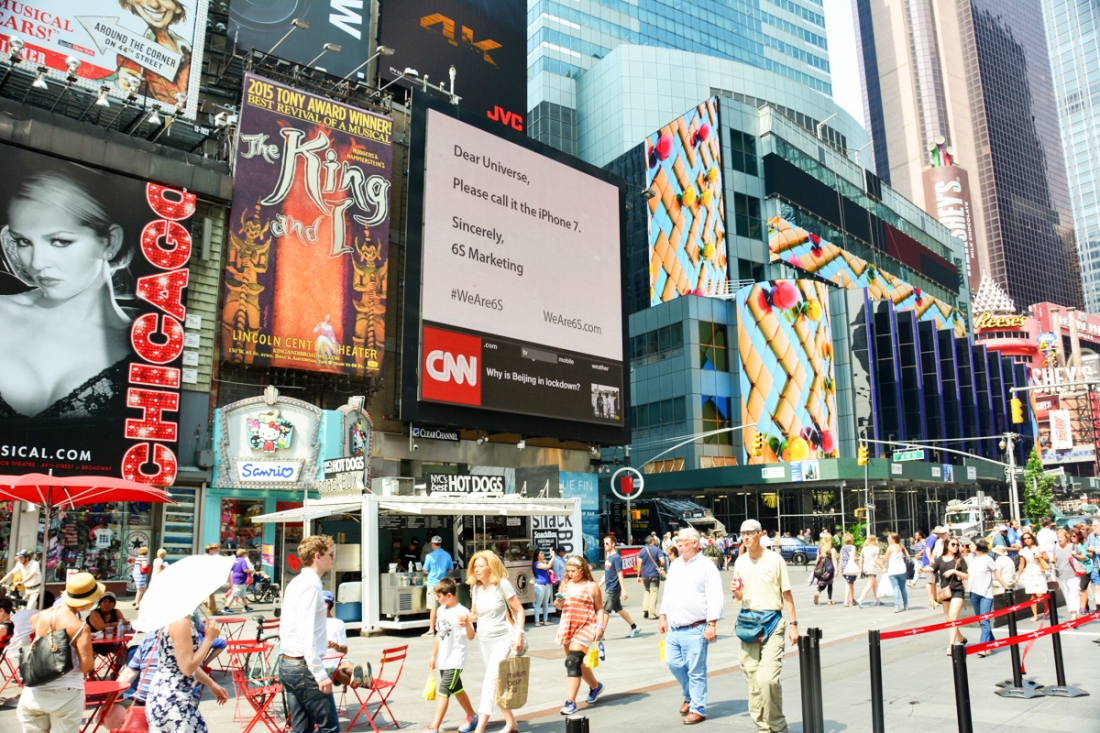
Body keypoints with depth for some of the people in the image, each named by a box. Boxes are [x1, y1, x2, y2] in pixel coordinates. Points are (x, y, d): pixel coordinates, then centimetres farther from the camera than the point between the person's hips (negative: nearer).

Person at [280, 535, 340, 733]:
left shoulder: (296, 583, 13)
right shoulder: (311, 584, -16)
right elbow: (306, 634, -22)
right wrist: (321, 674, -21)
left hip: (287, 664, 9)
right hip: (304, 667, -9)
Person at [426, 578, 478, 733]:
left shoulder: (462, 612, -18)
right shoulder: (441, 610, 4)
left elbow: (470, 637, -23)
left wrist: (467, 624, -44)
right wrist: (433, 656, 17)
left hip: (455, 660, -8)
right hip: (443, 659, 8)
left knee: (443, 692, -11)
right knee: (456, 689, 21)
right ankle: (471, 715, 40)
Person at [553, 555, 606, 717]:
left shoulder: (592, 586, -2)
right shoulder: (565, 584, 10)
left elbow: (599, 609, 2)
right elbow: (559, 606, 19)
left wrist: (600, 626, -11)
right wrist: (558, 603, -4)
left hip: (585, 626, -6)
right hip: (568, 627, 6)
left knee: (573, 661, -15)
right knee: (576, 662, 15)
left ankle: (570, 702, -10)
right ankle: (596, 686, 40)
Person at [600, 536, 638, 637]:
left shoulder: (616, 558, -15)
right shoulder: (608, 558, 11)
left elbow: (620, 574, -18)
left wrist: (623, 590, -21)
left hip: (612, 590, -9)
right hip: (609, 589, 9)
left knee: (605, 610, -5)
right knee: (619, 609, 16)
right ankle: (634, 627, 26)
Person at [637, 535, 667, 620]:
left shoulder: (642, 550, 5)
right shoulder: (657, 550, -5)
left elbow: (639, 564, 2)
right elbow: (663, 561, -17)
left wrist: (639, 576, 7)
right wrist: (661, 567, 4)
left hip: (644, 575, 4)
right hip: (654, 575, -4)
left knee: (646, 591, 20)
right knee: (653, 593, 1)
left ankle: (645, 609, 9)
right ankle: (652, 614, 1)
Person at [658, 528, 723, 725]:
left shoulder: (706, 566, -8)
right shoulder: (675, 565, 14)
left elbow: (714, 598, -12)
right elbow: (667, 592, 20)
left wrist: (712, 624, -18)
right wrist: (663, 616, 17)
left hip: (695, 629, -7)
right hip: (674, 628, 7)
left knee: (696, 670, 0)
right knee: (673, 663, 11)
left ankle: (697, 709, 14)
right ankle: (689, 696, 34)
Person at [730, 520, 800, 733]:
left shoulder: (775, 560, -5)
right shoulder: (740, 562, 8)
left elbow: (786, 593, 0)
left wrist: (793, 624, -5)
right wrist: (736, 591, -6)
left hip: (771, 621, -4)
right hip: (747, 621, 5)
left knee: (768, 678, -14)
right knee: (753, 680, 7)